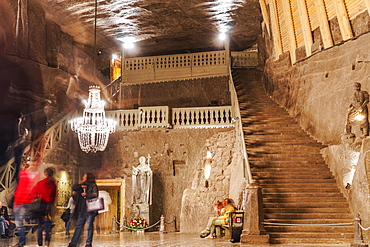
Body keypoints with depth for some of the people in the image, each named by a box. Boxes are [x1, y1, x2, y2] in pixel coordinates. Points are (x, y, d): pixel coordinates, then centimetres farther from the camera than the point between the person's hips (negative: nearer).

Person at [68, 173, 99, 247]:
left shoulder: (93, 186, -1)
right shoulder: (82, 186, 20)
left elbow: (95, 194, -13)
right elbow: (74, 188, 10)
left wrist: (86, 195, -10)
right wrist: (81, 186, -4)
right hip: (81, 210, 6)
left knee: (89, 226, 0)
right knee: (78, 226, 8)